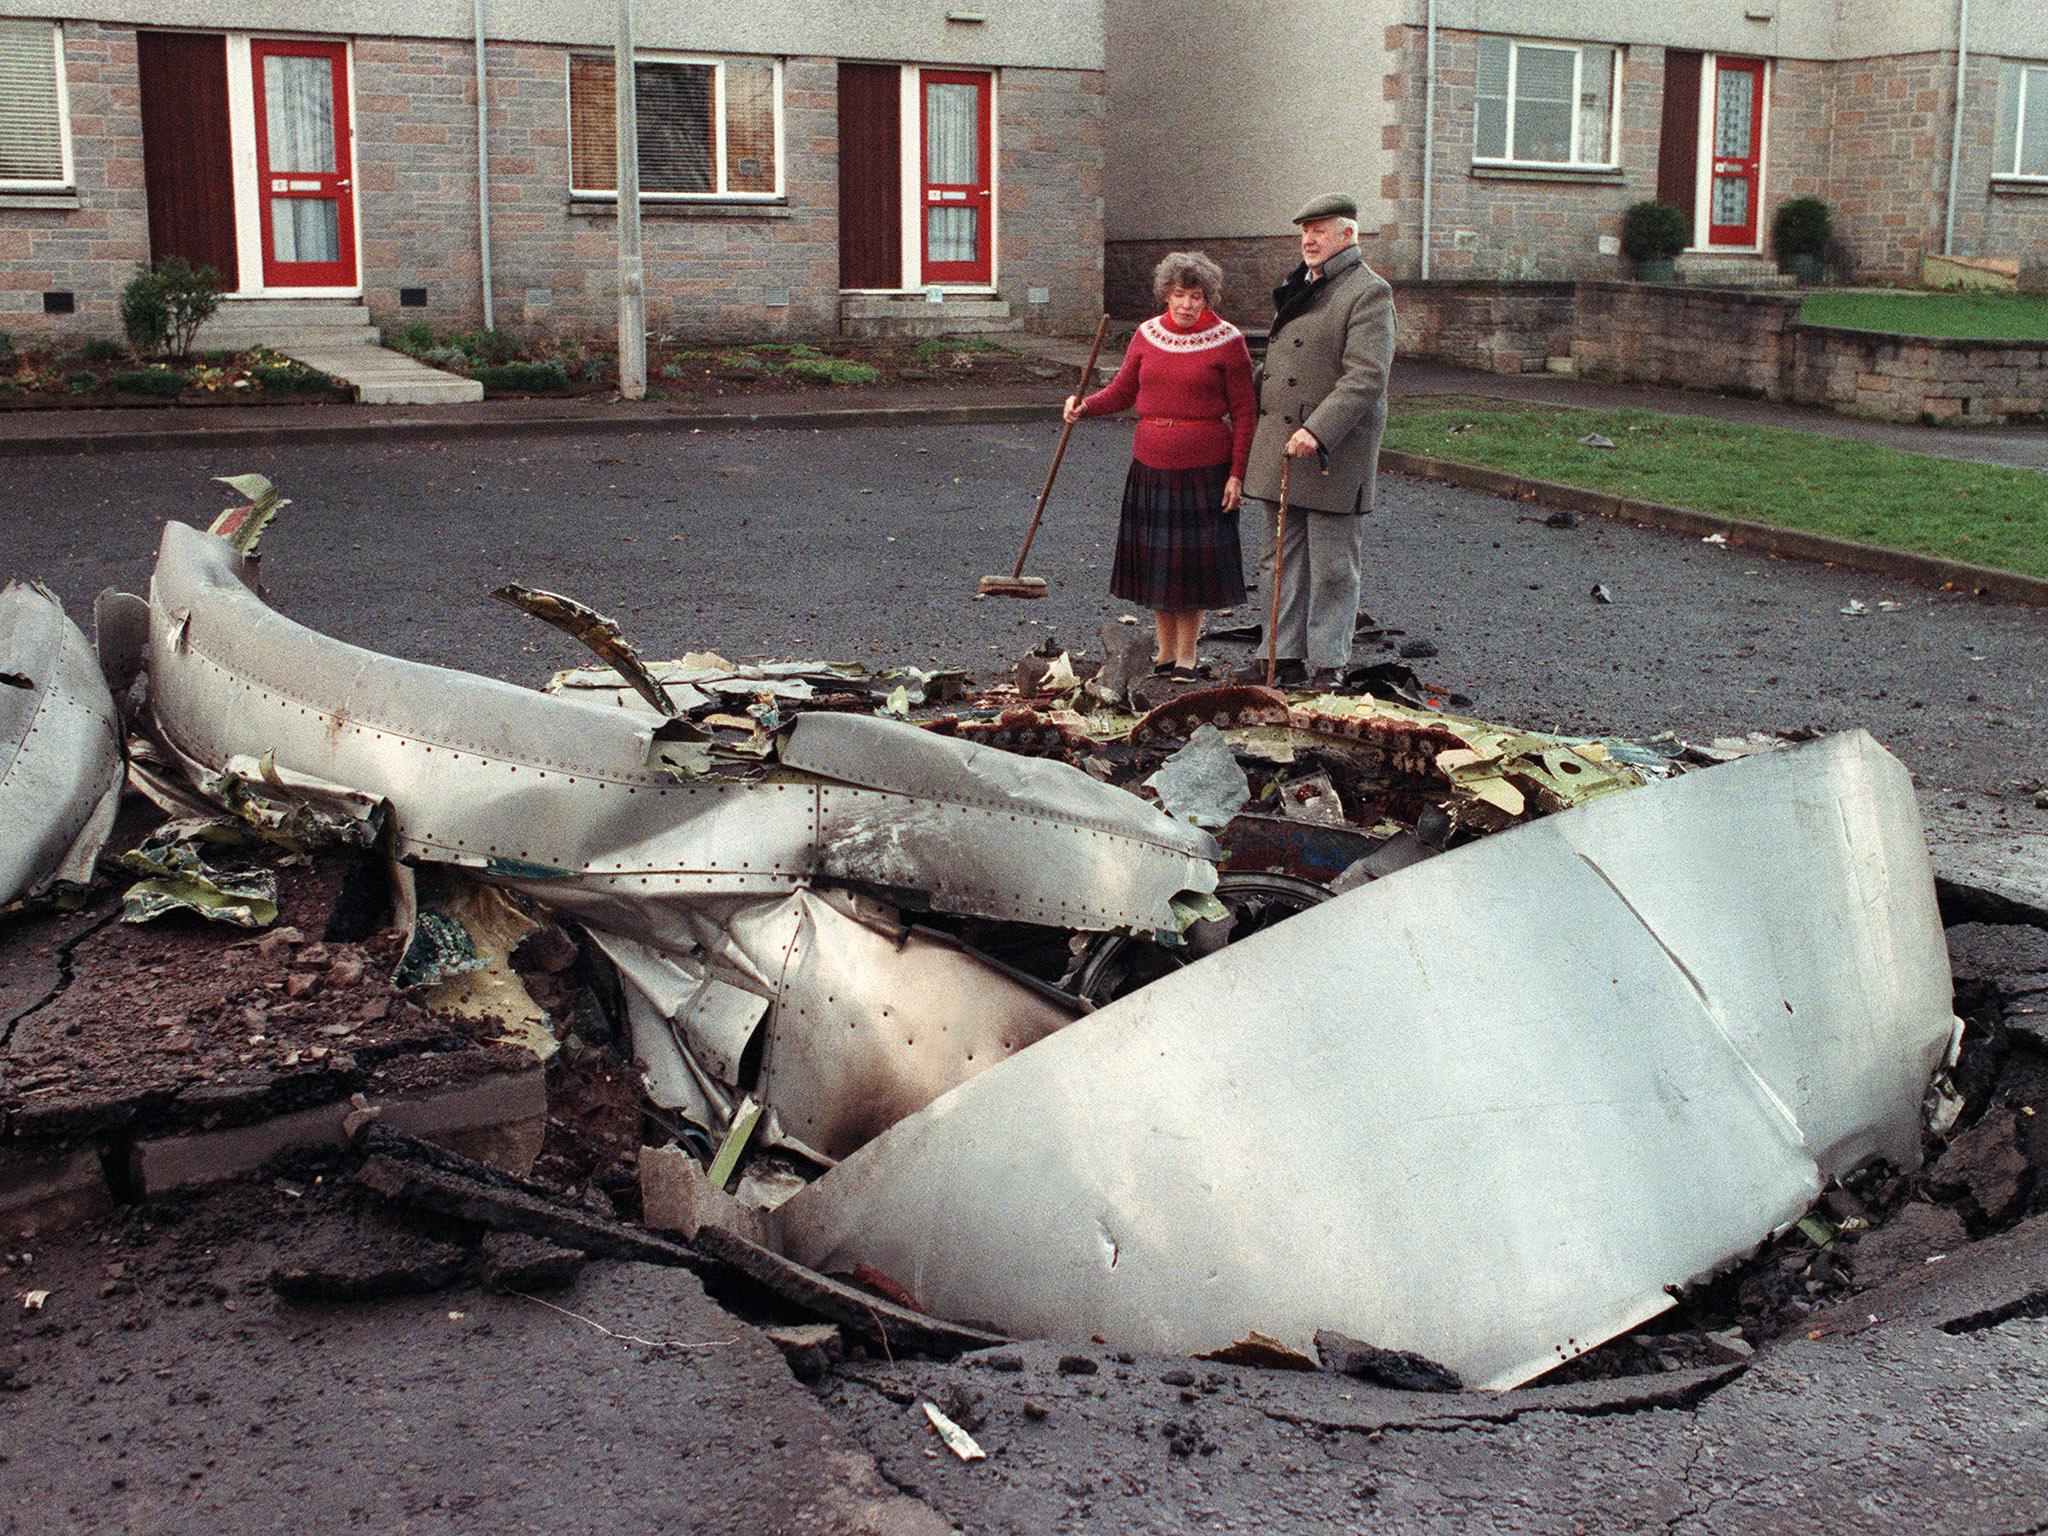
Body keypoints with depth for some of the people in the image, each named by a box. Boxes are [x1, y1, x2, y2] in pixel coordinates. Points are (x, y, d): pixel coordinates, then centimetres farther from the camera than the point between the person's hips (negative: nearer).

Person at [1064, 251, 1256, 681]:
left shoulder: (1227, 341, -5)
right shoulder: (1148, 334, 5)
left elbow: (1243, 412, -3)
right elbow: (1123, 390, 11)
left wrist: (1237, 473, -8)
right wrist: (1085, 406, -8)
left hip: (1204, 467, -4)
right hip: (1151, 463, 4)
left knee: (1193, 561, 1)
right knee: (1155, 558, 8)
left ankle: (1187, 656, 14)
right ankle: (1164, 651, 21)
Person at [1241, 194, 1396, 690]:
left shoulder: (1369, 293, -10)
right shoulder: (1298, 289, 17)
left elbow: (1365, 377, -20)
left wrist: (1318, 432, -28)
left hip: (1333, 456, -8)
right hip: (1278, 449, 8)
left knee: (1331, 569, 0)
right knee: (1283, 562, 11)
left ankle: (1327, 666, 6)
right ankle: (1287, 657, 18)